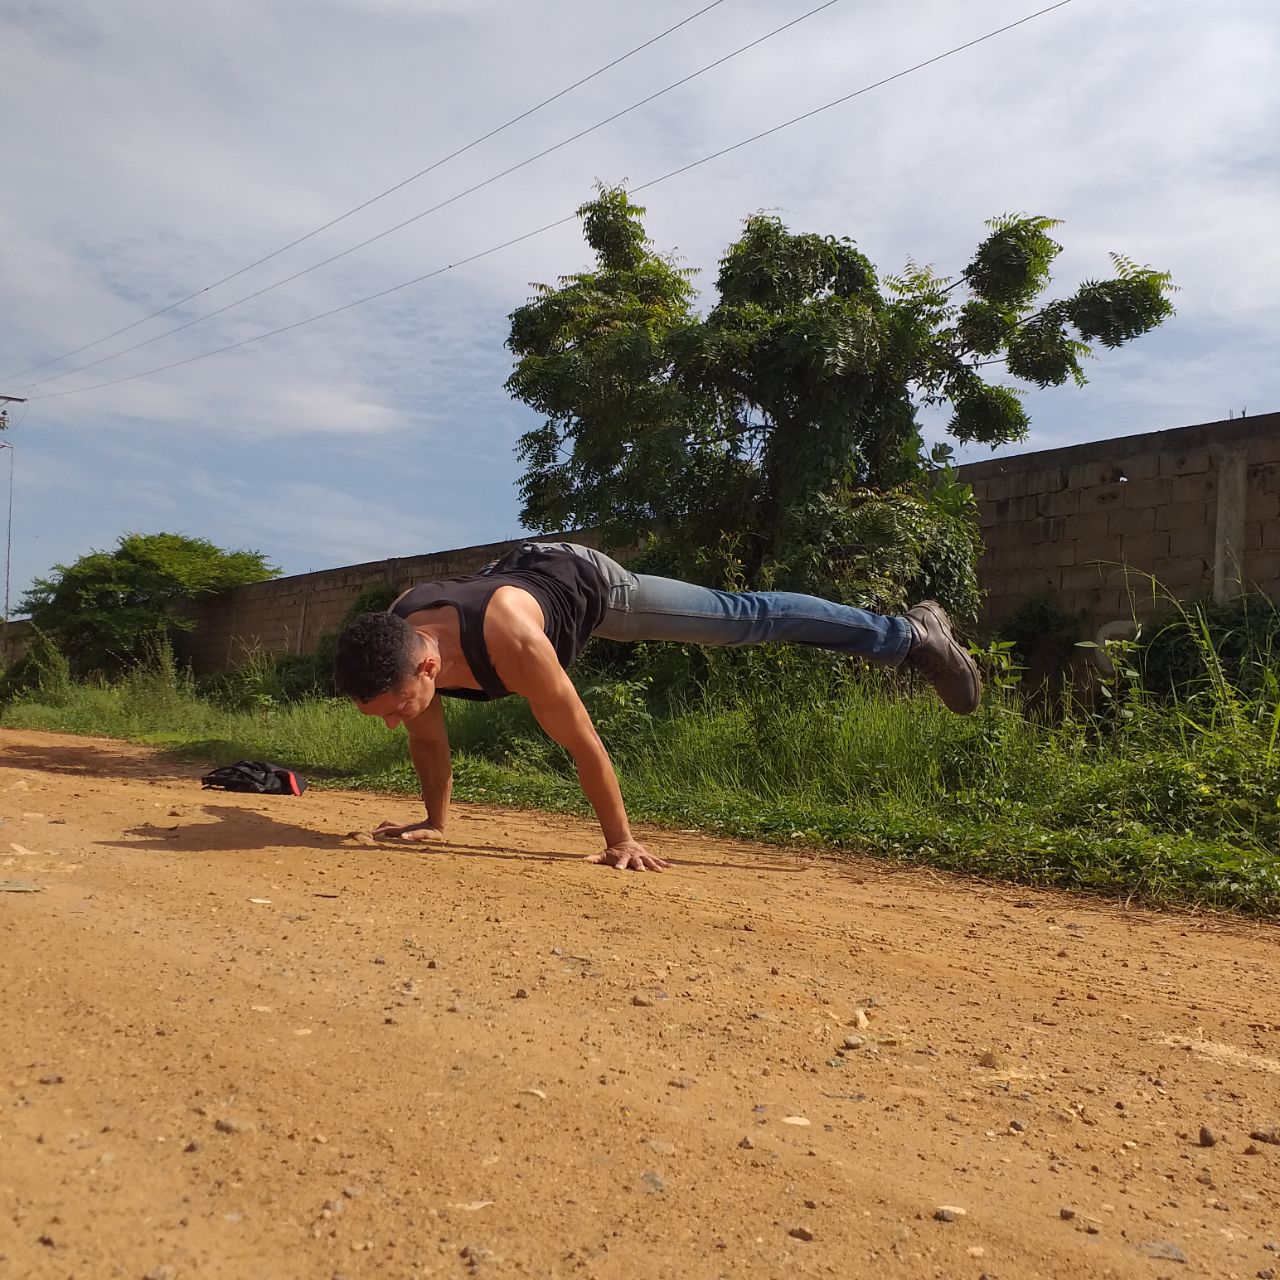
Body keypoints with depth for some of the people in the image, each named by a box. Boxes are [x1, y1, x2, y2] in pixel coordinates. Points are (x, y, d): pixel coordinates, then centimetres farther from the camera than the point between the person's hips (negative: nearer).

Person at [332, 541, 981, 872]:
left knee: (745, 618, 6)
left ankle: (911, 634, 20)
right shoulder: (390, 647, -27)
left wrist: (620, 839, -26)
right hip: (519, 567, 5)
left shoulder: (510, 643, -46)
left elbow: (582, 740, -35)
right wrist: (435, 820, 3)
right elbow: (428, 738, -7)